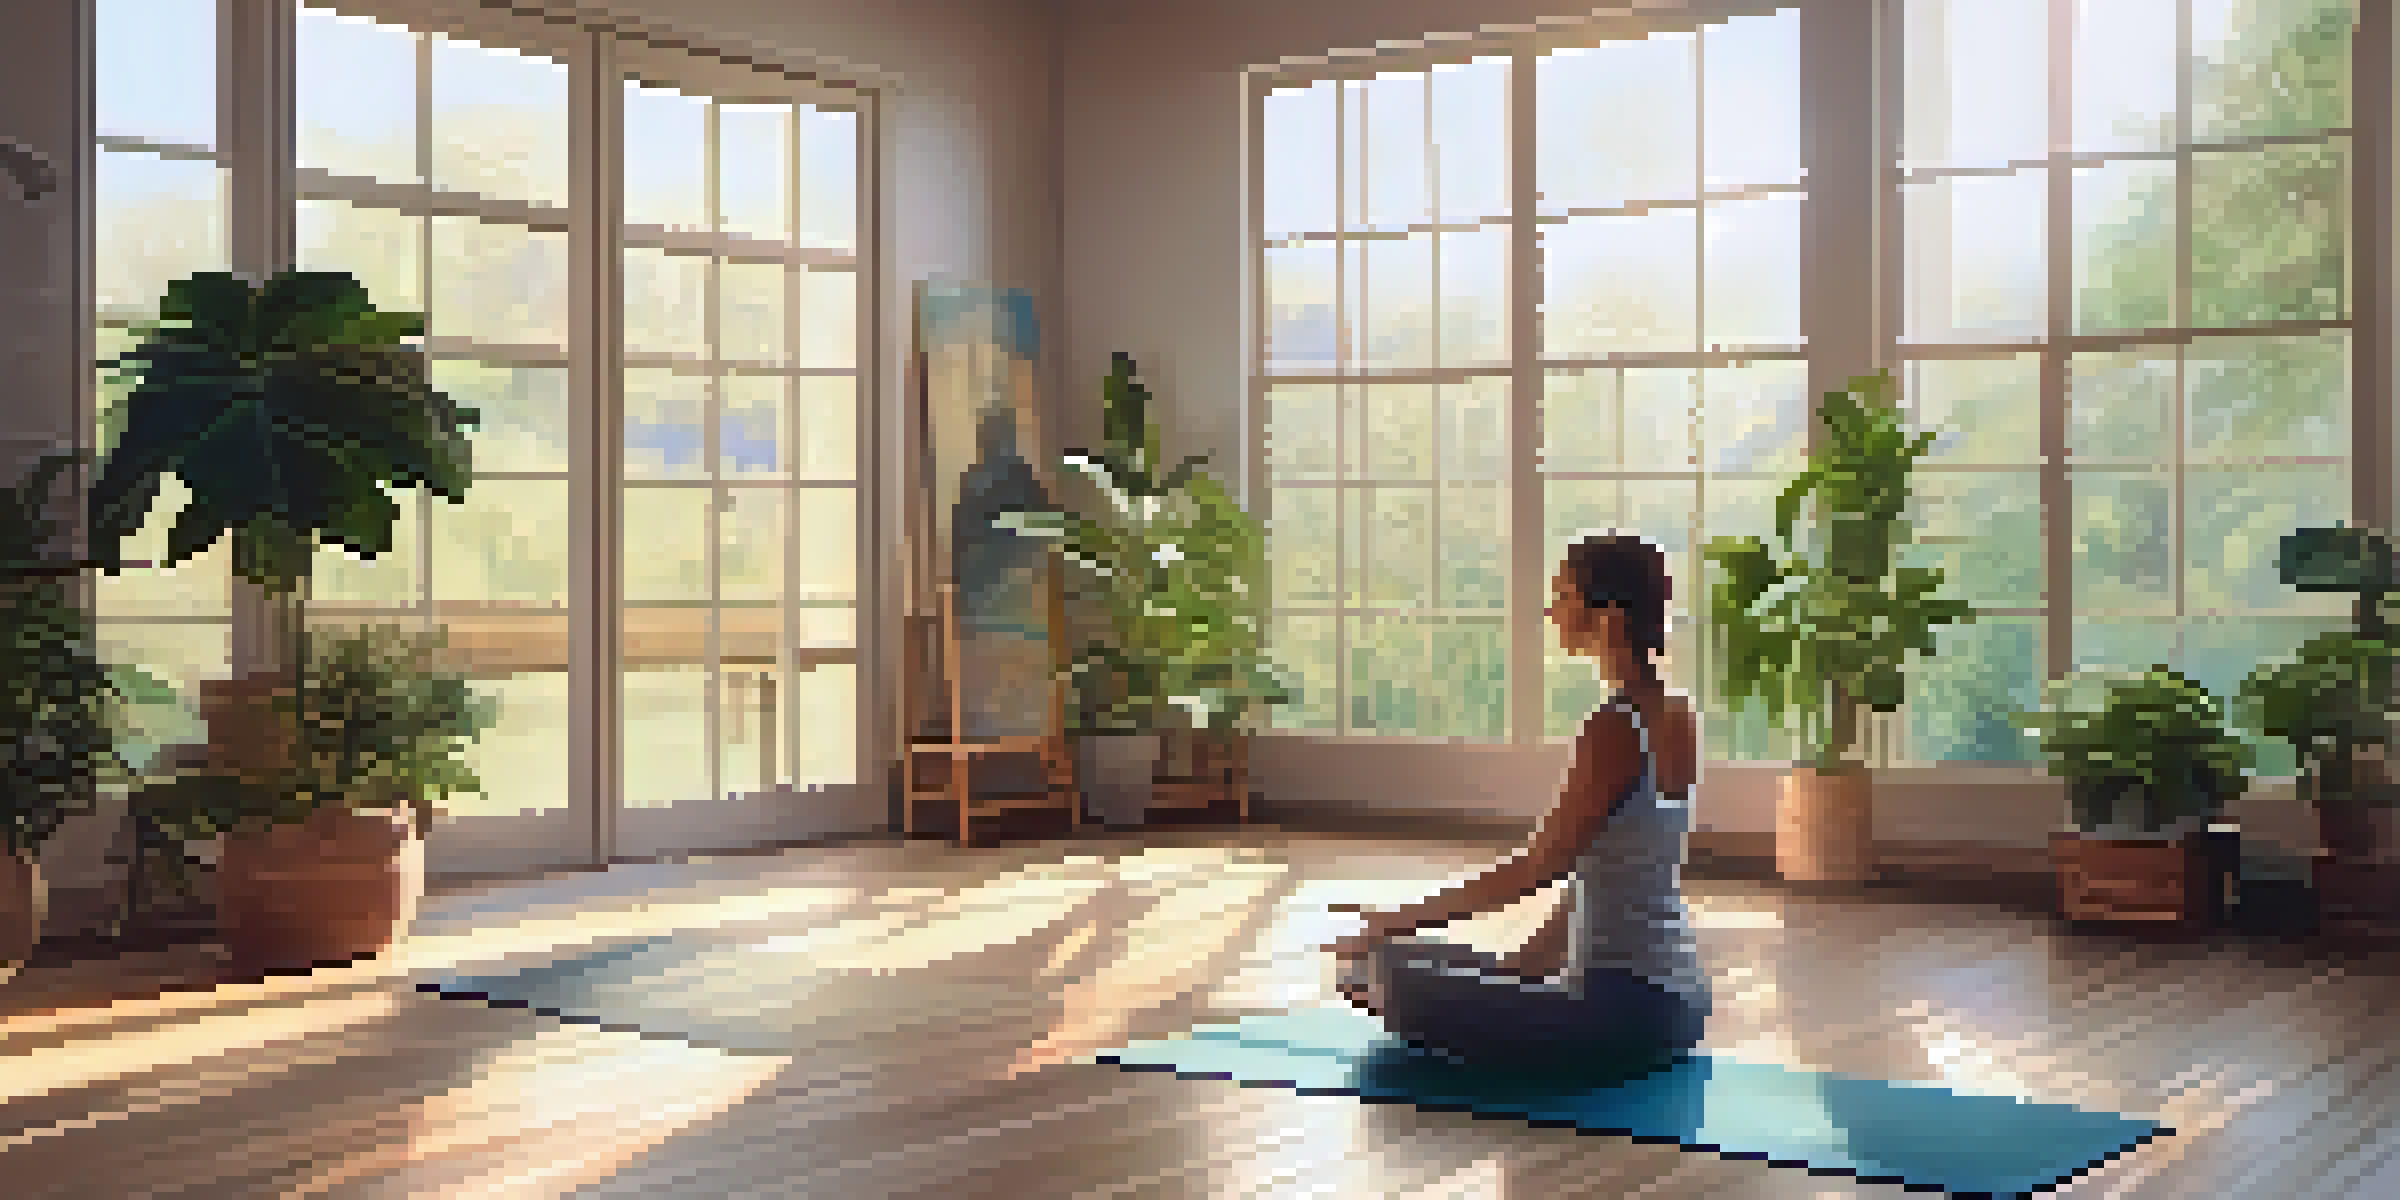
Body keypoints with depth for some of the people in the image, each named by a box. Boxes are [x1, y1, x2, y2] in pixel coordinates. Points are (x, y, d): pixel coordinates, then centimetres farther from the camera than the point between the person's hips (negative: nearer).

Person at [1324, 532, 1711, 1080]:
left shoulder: (1617, 727, -20)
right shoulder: (1672, 715, 7)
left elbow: (1536, 869, -19)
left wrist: (1394, 923, -11)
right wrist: (1523, 963, 13)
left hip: (1627, 1007, -10)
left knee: (1396, 987, -6)